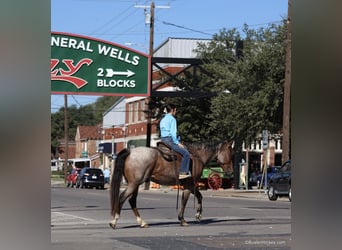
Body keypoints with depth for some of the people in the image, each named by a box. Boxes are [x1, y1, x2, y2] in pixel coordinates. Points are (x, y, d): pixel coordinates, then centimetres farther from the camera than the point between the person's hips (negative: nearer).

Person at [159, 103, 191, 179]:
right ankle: (183, 172, -16)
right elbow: (173, 132, -17)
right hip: (170, 140, -10)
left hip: (163, 139, 10)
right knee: (186, 153, -10)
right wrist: (177, 143, -11)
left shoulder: (163, 120, 19)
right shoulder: (172, 119, -8)